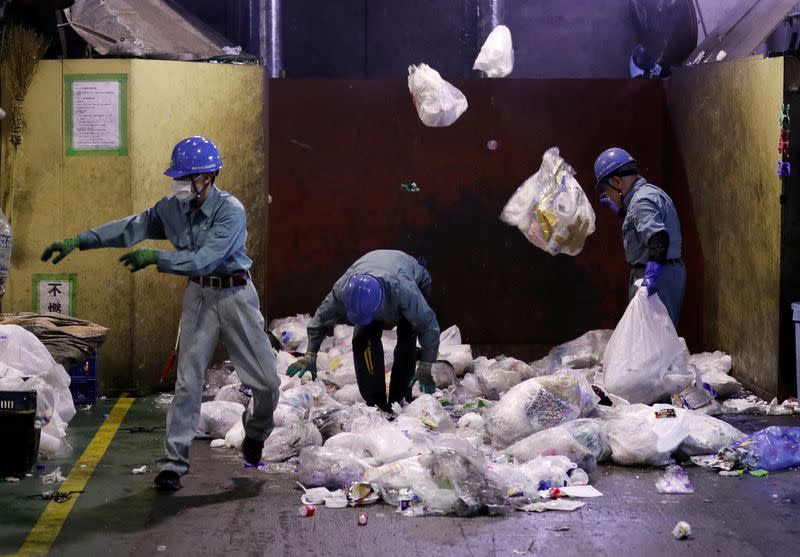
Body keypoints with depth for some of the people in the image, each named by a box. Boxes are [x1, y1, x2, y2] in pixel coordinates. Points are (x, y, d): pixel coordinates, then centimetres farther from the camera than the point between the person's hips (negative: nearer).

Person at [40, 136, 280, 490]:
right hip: (199, 296, 3)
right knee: (187, 381, -1)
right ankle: (173, 462, 3)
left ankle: (255, 435, 32)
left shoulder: (231, 210, -21)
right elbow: (130, 228, 0)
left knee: (267, 382, 1)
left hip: (236, 294, -3)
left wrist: (156, 257, -36)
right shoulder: (172, 208, -4)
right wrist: (78, 241, -7)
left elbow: (204, 259, -30)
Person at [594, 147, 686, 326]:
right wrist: (619, 208, 37)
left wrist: (651, 275, -40)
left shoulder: (642, 200, -18)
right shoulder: (650, 192, 16)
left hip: (658, 277, -11)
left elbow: (658, 237, -31)